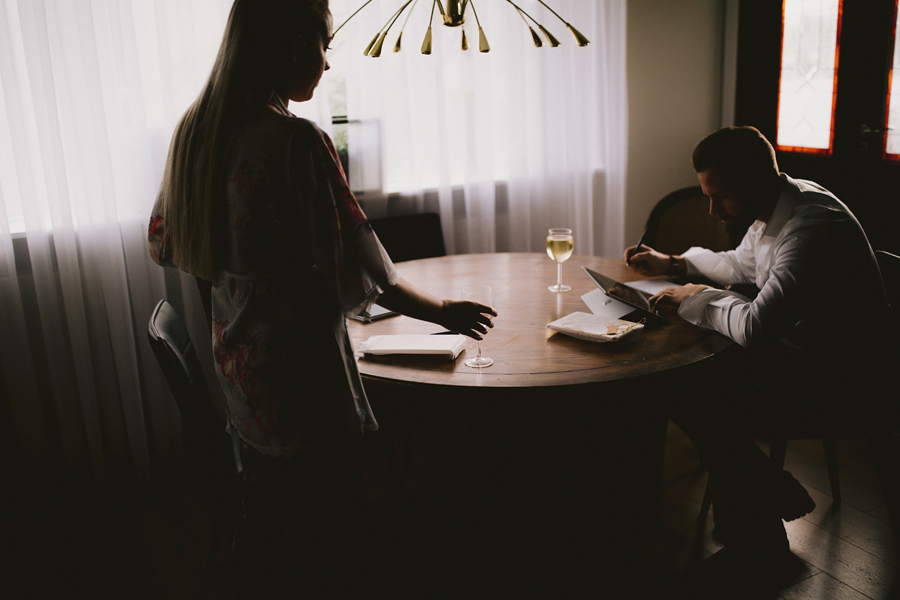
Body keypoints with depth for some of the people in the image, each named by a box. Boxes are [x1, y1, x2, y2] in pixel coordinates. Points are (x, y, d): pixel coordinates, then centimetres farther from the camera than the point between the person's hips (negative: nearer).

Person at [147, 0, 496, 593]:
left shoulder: (197, 129, 1)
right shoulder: (297, 142, -24)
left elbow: (163, 241, 12)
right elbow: (360, 272, -23)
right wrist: (444, 310, -8)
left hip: (235, 363, 8)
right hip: (301, 373, -8)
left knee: (267, 505, 26)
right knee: (329, 525, 12)